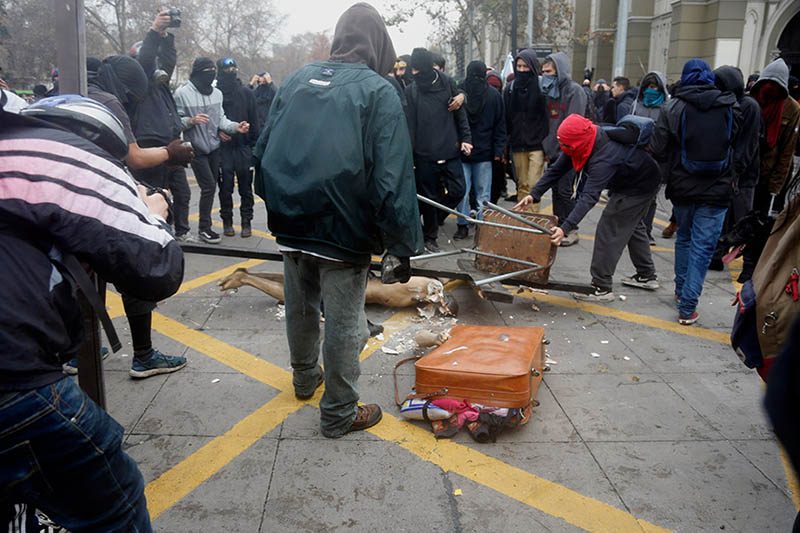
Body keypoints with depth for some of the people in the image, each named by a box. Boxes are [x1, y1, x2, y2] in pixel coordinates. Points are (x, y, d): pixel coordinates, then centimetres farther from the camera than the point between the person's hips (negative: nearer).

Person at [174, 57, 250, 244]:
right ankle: (204, 228, 4)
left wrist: (235, 127, -12)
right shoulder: (182, 93, -10)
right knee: (208, 186, -9)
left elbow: (221, 119, 5)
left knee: (211, 186, 11)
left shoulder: (217, 93, 5)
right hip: (196, 148, -6)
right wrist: (191, 120, -25)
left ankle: (205, 225, 25)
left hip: (214, 147, 6)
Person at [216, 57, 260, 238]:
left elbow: (254, 121, 3)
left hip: (244, 146, 1)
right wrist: (217, 131, -11)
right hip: (223, 146, 0)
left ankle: (246, 221, 14)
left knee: (246, 186, 5)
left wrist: (254, 144, -4)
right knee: (225, 186, 5)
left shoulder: (246, 93, 4)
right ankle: (227, 221, 17)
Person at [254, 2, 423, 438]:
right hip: (344, 230, -6)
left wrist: (278, 205, 17)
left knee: (300, 308, 23)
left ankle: (304, 377, 46)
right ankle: (338, 413, 20)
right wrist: (401, 244, -13)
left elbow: (264, 150, 8)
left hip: (292, 224, 6)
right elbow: (392, 178, -17)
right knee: (343, 324, 7)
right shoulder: (378, 90, -10)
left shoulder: (297, 80, 7)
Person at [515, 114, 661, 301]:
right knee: (632, 225, 23)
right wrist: (534, 194, -20)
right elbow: (556, 170, -11)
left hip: (641, 185, -10)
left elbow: (589, 197, -49)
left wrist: (565, 227, -56)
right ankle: (647, 276, 40)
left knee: (608, 230, -12)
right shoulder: (582, 141, -16)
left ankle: (602, 287, -5)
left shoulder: (603, 158, -42)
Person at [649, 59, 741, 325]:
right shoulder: (730, 107, -2)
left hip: (682, 187, 1)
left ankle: (681, 290, 34)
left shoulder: (674, 107, -7)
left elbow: (656, 149, -10)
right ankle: (687, 307, 0)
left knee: (684, 238, 22)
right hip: (717, 190, -1)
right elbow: (737, 146, 4)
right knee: (702, 247, 2)